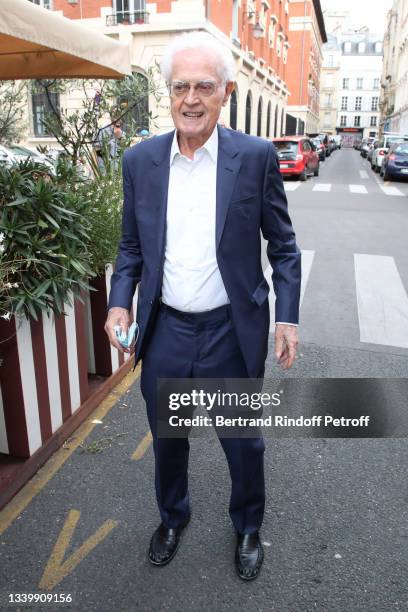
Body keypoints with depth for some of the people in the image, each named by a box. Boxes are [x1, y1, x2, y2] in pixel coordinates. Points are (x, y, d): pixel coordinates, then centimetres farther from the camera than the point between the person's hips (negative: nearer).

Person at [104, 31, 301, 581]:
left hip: (232, 333, -2)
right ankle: (173, 516, 51)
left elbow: (283, 245, -1)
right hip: (164, 331, 3)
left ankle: (248, 526, 47)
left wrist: (287, 316, -6)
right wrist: (120, 302, -6)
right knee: (166, 439, 21)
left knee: (243, 443, 17)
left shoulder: (257, 156, -7)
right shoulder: (140, 160, -1)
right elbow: (132, 246, 8)